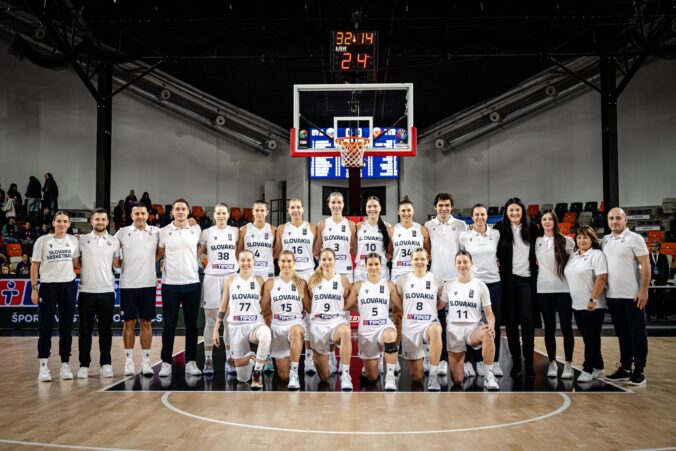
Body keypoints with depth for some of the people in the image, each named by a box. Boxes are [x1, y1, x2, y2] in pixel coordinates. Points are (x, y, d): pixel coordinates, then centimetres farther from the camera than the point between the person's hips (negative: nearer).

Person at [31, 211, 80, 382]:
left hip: (68, 286, 2)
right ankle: (43, 366, 6)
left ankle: (65, 364, 13)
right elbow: (34, 265, 0)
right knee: (46, 328, -2)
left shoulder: (73, 241, 6)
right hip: (48, 286, -2)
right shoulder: (43, 240, -1)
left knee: (66, 327, 6)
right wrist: (34, 289, -5)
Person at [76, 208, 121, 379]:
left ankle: (106, 364, 13)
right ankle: (84, 365, 11)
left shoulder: (115, 241, 5)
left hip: (107, 291, 1)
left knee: (106, 330, 6)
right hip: (86, 291, -1)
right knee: (85, 330, 4)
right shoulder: (82, 239, 3)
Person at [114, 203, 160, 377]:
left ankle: (146, 361, 11)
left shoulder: (156, 232, 4)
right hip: (128, 284, 0)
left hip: (149, 284, 0)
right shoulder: (122, 232, 3)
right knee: (129, 322, 4)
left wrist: (150, 261, 1)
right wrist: (118, 262, -2)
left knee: (146, 322, 5)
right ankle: (129, 361, 11)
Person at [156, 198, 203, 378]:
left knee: (191, 324, 5)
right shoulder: (164, 231, 3)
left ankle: (191, 362, 13)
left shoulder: (196, 230, 5)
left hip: (192, 283, 1)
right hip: (170, 284, -1)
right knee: (169, 325, 3)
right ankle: (166, 362, 11)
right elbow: (158, 254, 9)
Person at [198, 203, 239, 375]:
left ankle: (229, 359, 12)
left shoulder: (235, 231, 7)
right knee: (210, 321, 1)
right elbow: (197, 252, 10)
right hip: (212, 278, -1)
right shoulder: (207, 232, 5)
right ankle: (208, 360, 7)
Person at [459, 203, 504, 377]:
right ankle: (478, 360, 14)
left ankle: (495, 361, 15)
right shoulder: (464, 235, -2)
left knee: (495, 323, 5)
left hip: (494, 281, 1)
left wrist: (495, 263, 6)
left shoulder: (496, 234, 2)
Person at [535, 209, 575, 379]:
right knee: (549, 328, 7)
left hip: (563, 289, -2)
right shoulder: (537, 241, 8)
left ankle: (568, 364, 7)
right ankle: (552, 363, 15)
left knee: (566, 327, -1)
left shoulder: (566, 241, 1)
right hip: (544, 289, 2)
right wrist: (544, 269, 7)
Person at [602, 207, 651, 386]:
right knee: (622, 334, 13)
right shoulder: (605, 240, 10)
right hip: (613, 296, 6)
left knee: (637, 334, 2)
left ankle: (639, 371, 8)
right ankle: (624, 368, 21)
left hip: (633, 296, -6)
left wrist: (644, 291, -16)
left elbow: (646, 266, -10)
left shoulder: (635, 238, -6)